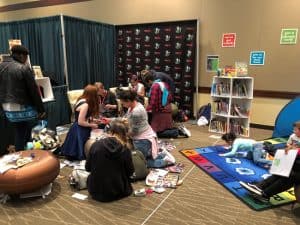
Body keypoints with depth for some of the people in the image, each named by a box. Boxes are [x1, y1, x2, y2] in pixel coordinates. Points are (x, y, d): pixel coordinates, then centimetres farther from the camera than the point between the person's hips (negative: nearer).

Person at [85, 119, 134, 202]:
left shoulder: (96, 145, -9)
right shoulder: (125, 149, -15)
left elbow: (87, 168, 2)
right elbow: (130, 172, -2)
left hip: (95, 191, 1)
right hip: (116, 193, -1)